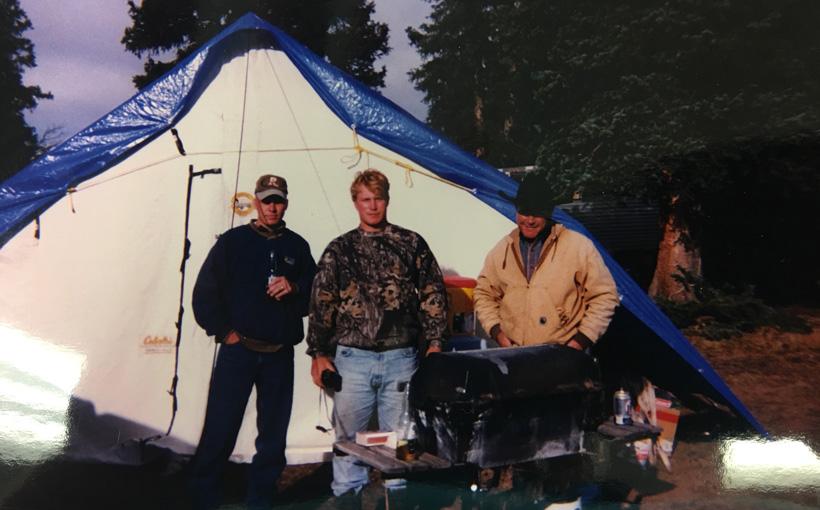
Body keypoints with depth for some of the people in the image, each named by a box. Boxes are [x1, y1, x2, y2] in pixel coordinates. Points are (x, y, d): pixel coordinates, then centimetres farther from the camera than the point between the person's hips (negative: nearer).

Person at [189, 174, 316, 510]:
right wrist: (223, 331, -4)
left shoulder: (297, 246, 9)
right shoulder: (233, 241, 1)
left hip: (280, 354, 3)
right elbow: (205, 293, 1)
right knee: (220, 429, -3)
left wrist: (294, 287, -6)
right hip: (238, 350, -3)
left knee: (273, 431, 9)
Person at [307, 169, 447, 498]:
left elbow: (433, 296, 7)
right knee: (348, 437, 7)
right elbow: (321, 304, 7)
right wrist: (319, 353, 2)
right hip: (352, 357, 1)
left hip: (401, 357, 0)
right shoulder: (339, 249, 8)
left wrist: (434, 342, 1)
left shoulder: (411, 243, 7)